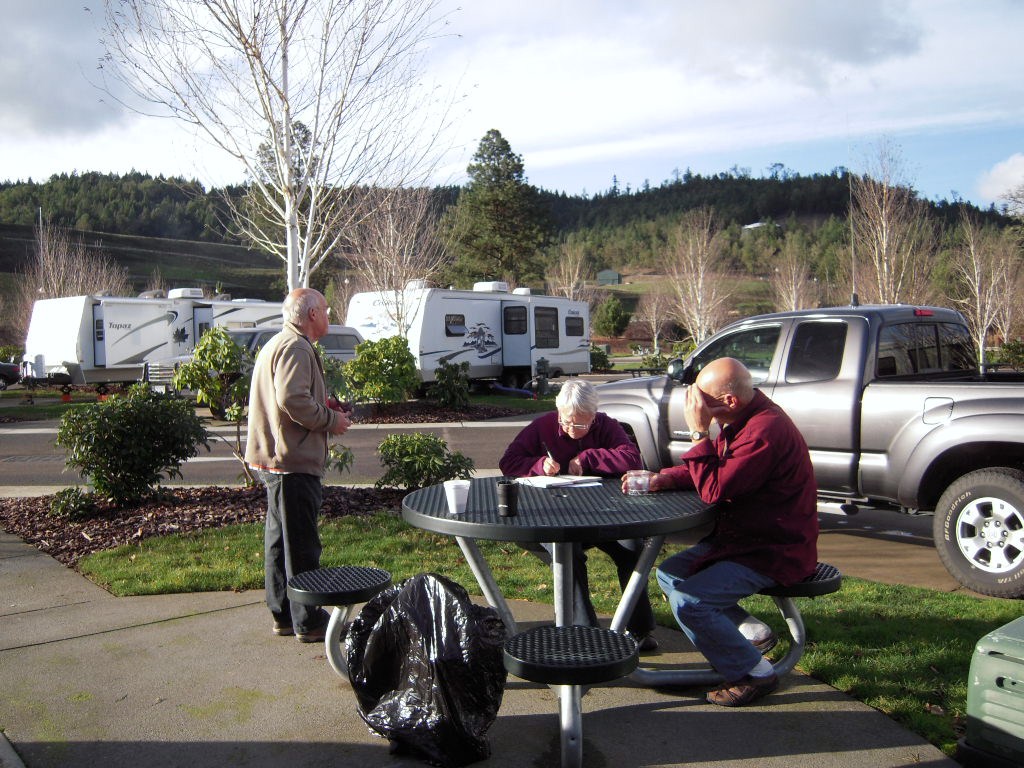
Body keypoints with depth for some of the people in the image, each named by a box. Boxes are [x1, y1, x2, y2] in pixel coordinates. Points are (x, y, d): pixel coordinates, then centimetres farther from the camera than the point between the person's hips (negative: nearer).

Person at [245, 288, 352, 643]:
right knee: (302, 546, -2)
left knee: (280, 540, 17)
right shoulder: (296, 348, -15)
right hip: (293, 460, -11)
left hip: (275, 459, 11)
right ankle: (308, 622, 6)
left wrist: (324, 405, 12)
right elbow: (292, 400, -27)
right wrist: (331, 419, -14)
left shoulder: (277, 344, 19)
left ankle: (283, 614, 27)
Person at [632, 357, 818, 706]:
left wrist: (699, 431, -23)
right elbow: (715, 470, 14)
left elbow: (714, 490, -27)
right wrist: (662, 479, -3)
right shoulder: (742, 420, 6)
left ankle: (755, 672, -1)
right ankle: (751, 631, 14)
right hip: (738, 538, 11)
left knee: (687, 602, -21)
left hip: (773, 552, -11)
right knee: (668, 575, 10)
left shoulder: (766, 430, -27)